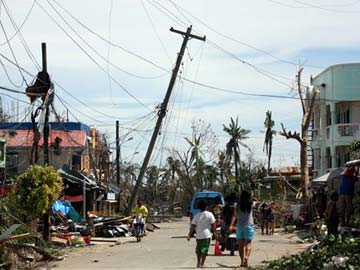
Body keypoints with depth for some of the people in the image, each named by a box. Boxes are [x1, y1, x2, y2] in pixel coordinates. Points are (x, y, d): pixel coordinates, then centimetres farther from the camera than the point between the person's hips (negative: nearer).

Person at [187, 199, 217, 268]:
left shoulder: (196, 216, 1)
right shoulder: (209, 214, -3)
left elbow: (192, 226, -3)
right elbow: (213, 225, -2)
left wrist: (189, 235, 0)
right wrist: (215, 232, 9)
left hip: (198, 235, 2)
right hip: (207, 235, -2)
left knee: (198, 249, 16)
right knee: (204, 250, 0)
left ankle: (198, 262, 23)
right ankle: (202, 263, -6)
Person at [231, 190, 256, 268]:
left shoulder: (238, 205, -2)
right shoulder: (251, 204, -4)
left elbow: (234, 216, -9)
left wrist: (231, 225, -11)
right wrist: (251, 197, 16)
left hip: (239, 226, 1)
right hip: (249, 226, -1)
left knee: (241, 244, 9)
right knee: (248, 244, -1)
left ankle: (242, 261, 9)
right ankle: (246, 259, -22)